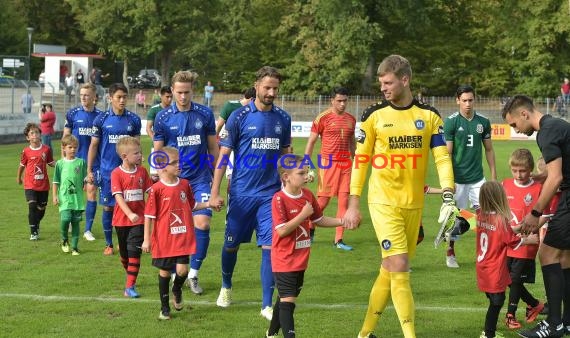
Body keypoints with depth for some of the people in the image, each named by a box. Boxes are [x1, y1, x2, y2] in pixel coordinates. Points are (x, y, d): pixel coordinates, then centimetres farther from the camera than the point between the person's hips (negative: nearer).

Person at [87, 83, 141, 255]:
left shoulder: (133, 120, 2)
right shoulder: (101, 119, -1)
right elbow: (93, 145, 4)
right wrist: (89, 171, 0)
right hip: (107, 170, -1)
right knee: (108, 207, 5)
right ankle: (108, 244, 17)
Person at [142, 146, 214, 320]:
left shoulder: (185, 185, 2)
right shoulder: (156, 189, -12)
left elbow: (192, 205, 19)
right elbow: (149, 216, -7)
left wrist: (208, 204, 6)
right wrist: (146, 240, -7)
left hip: (183, 237, 3)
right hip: (163, 239, -3)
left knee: (182, 270, -9)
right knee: (164, 272, 8)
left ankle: (177, 290, 27)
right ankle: (164, 307, 25)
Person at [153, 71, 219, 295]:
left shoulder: (205, 114, 1)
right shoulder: (163, 118, -1)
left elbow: (213, 147, 10)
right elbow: (157, 152, 6)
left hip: (200, 179, 0)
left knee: (202, 223, -10)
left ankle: (193, 274, 4)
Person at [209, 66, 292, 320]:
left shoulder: (283, 118, 5)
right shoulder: (239, 116, -5)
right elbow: (223, 155, -4)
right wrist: (215, 192, -8)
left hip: (271, 194, 2)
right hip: (241, 193, -2)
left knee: (270, 247, -5)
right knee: (231, 244, 10)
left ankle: (267, 305, 2)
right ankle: (226, 287, 37)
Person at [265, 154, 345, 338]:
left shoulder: (307, 195, 4)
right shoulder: (279, 199, -18)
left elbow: (319, 220, 15)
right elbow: (282, 230, -25)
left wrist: (342, 221, 4)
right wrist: (303, 215, -23)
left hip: (301, 259, 8)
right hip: (284, 261, -8)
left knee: (285, 298, 19)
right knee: (287, 299, -9)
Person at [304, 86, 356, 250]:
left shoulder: (351, 119, 11)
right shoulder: (323, 118, -5)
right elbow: (311, 142, -4)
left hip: (345, 164, 5)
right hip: (328, 163, -5)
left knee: (344, 201, 0)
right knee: (323, 201, -2)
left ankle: (338, 240, 6)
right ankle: (310, 227, 24)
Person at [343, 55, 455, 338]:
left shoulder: (429, 116, 3)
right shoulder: (374, 115, -1)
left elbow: (442, 158, 0)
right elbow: (360, 160, 3)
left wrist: (448, 196, -13)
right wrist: (353, 204, 0)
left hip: (414, 204, 3)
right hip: (383, 201, -3)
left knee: (390, 269, 9)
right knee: (399, 267, -13)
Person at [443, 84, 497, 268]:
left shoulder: (483, 122, 4)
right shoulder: (451, 122, -6)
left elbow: (489, 149, 12)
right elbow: (447, 153, -6)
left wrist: (494, 175, 9)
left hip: (477, 178, 3)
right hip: (457, 178, -3)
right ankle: (450, 253, 19)